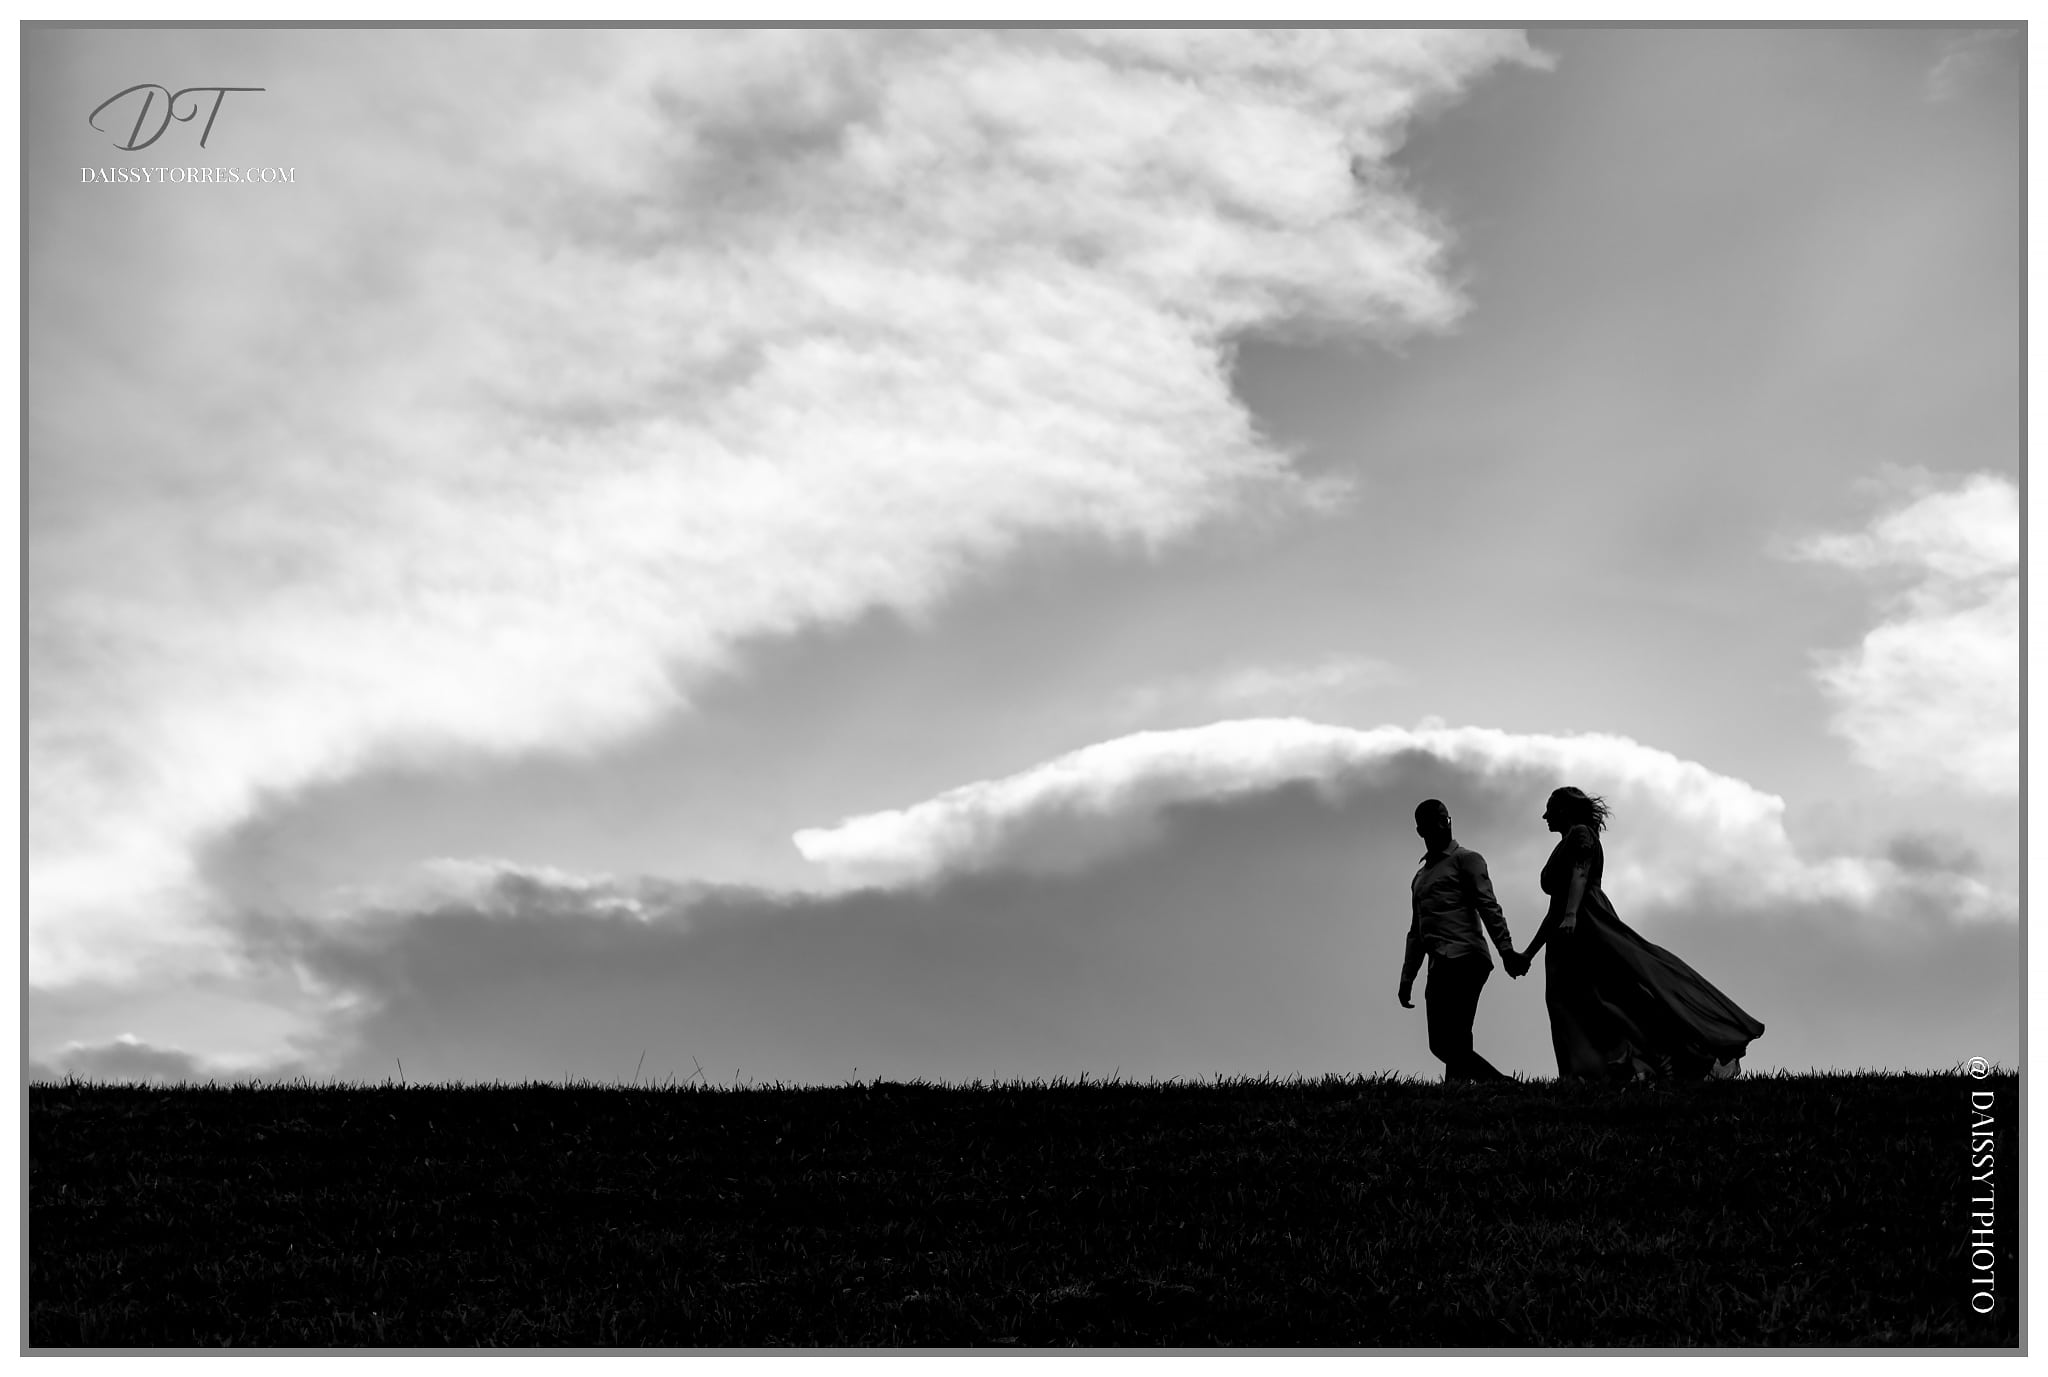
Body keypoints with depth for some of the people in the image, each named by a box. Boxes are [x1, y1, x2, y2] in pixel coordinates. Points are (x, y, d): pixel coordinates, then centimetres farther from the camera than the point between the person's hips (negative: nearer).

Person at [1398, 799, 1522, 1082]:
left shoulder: (1465, 859, 7)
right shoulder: (1420, 877, 28)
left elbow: (1488, 906, -7)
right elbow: (1416, 932, 30)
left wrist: (1506, 949, -21)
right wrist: (1407, 978, 22)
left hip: (1464, 958, -7)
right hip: (1440, 964, 7)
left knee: (1453, 1041, -18)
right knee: (1442, 1045, -2)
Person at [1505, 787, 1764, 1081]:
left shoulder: (1580, 833, 7)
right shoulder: (1563, 847, 32)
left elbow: (1581, 872, -12)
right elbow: (1556, 908, 35)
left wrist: (1570, 915, -29)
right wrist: (1528, 954, 33)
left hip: (1588, 923, -9)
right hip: (1565, 941, 9)